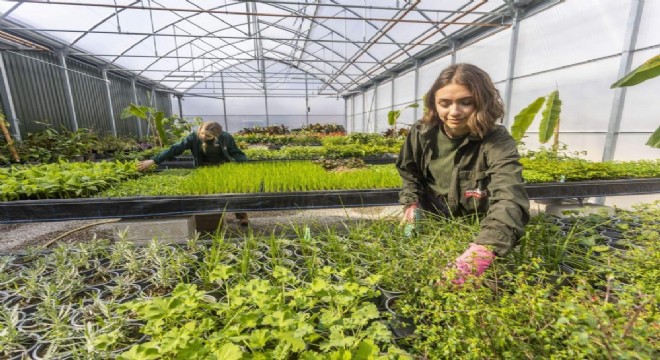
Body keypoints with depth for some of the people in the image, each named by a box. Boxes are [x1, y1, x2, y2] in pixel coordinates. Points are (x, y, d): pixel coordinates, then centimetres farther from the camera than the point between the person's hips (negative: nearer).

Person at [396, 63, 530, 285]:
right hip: (431, 225, 2)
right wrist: (411, 205, -11)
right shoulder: (422, 133, -13)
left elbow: (510, 199, -40)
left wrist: (483, 249, -58)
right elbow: (408, 172, 6)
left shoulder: (497, 142, -24)